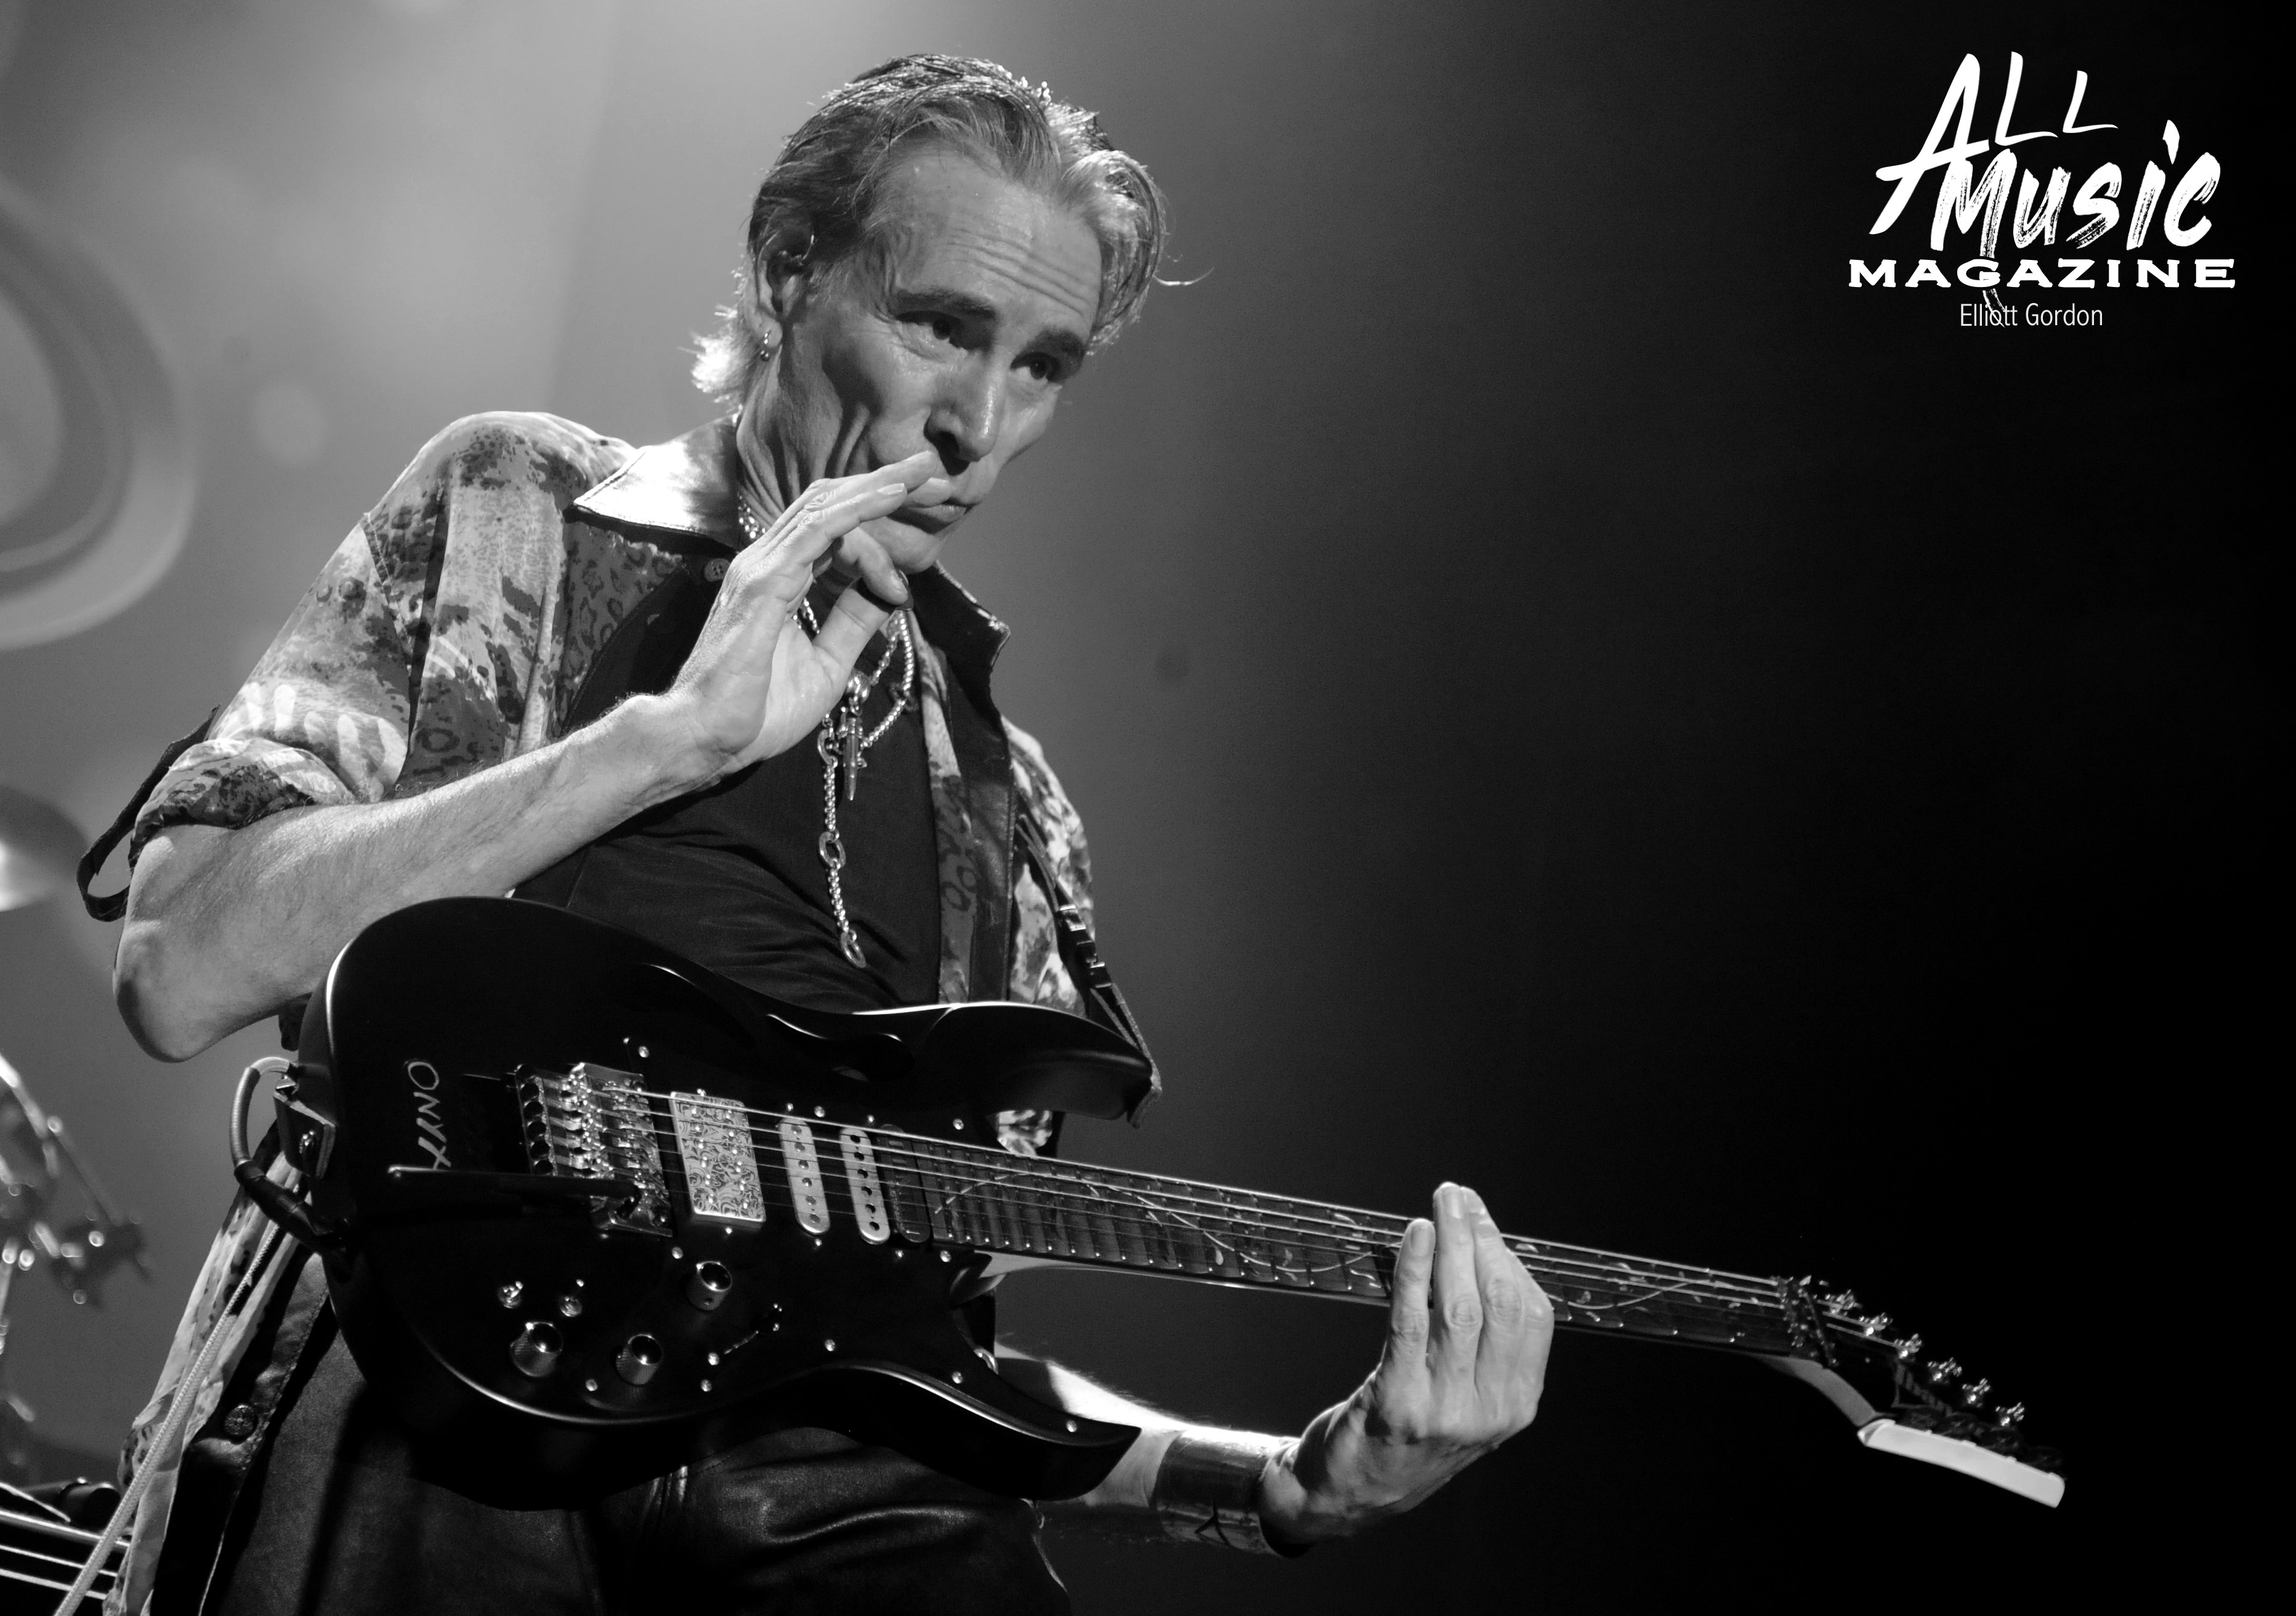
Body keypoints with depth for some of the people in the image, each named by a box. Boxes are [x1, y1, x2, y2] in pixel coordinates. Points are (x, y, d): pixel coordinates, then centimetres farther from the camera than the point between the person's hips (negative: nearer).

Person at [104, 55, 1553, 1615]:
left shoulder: (1008, 810, 18)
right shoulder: (519, 510, 9)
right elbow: (180, 969, -4)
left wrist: (1307, 1482, 3)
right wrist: (674, 734, -10)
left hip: (818, 1478, 2)